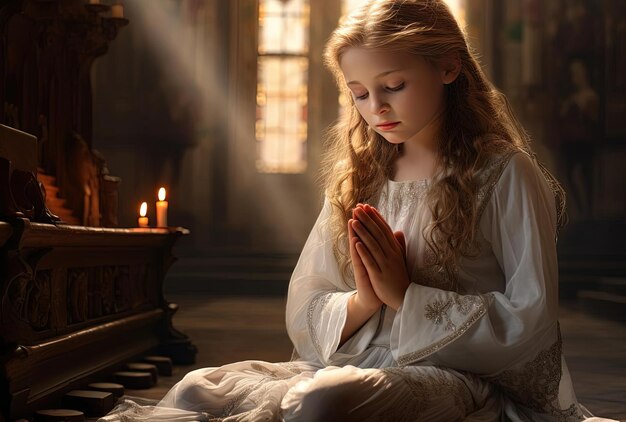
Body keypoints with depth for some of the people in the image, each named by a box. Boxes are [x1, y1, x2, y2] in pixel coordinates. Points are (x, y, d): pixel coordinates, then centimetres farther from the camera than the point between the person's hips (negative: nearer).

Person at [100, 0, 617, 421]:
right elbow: (302, 315, 13)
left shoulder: (504, 174, -1)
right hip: (352, 366, 5)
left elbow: (531, 319, -8)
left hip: (459, 376, -5)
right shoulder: (357, 178, 15)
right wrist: (361, 304, -9)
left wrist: (405, 295, -11)